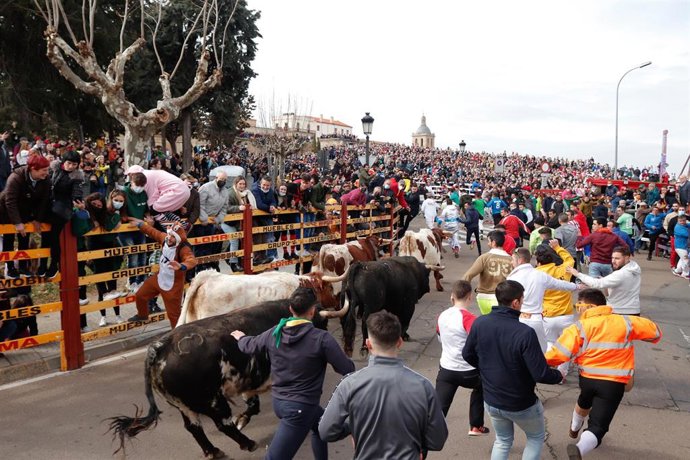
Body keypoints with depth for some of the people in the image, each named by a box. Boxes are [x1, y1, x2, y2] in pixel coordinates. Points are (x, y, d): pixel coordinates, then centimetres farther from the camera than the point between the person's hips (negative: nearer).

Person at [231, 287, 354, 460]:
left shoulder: (274, 333, -3)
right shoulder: (322, 338, -20)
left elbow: (249, 346, 16)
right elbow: (348, 369, -12)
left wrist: (241, 337, 39)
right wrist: (341, 355, 11)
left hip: (279, 401, 7)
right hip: (300, 406, -7)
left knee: (321, 424, 30)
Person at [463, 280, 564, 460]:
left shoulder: (479, 323, -14)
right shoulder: (525, 333, -30)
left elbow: (468, 355, 0)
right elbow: (541, 374, -25)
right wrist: (559, 376, -3)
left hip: (491, 400, 4)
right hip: (521, 403, -4)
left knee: (502, 441, 28)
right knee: (536, 437, 26)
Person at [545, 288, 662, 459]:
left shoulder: (580, 327, -7)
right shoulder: (624, 322, 1)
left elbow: (558, 354, -16)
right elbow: (654, 330, 12)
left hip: (588, 379, 1)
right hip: (614, 383, -1)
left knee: (584, 403, 35)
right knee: (597, 427, -3)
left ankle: (574, 428, 62)